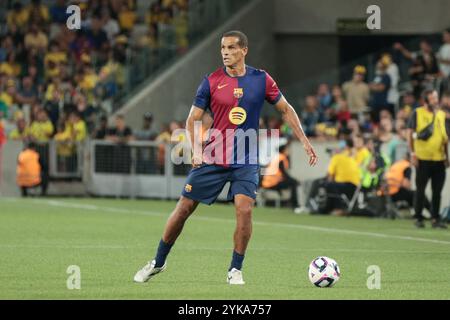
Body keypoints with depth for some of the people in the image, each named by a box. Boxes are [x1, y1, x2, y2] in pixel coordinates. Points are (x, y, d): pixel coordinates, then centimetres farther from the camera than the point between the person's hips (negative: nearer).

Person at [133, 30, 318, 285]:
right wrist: (196, 151, -10)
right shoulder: (211, 82, -3)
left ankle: (236, 270, -1)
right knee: (184, 208, 2)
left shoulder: (262, 80, 0)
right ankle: (158, 263, 20)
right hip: (211, 159, 0)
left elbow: (286, 109, 11)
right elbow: (193, 119, 3)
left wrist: (305, 142, 6)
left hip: (246, 162, 0)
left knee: (244, 209, -18)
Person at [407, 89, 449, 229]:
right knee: (421, 190, 1)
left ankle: (435, 218, 11)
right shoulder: (417, 113, -2)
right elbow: (411, 135, -1)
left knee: (437, 191, 5)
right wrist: (413, 153, -8)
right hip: (423, 159, -4)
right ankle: (419, 218, 8)